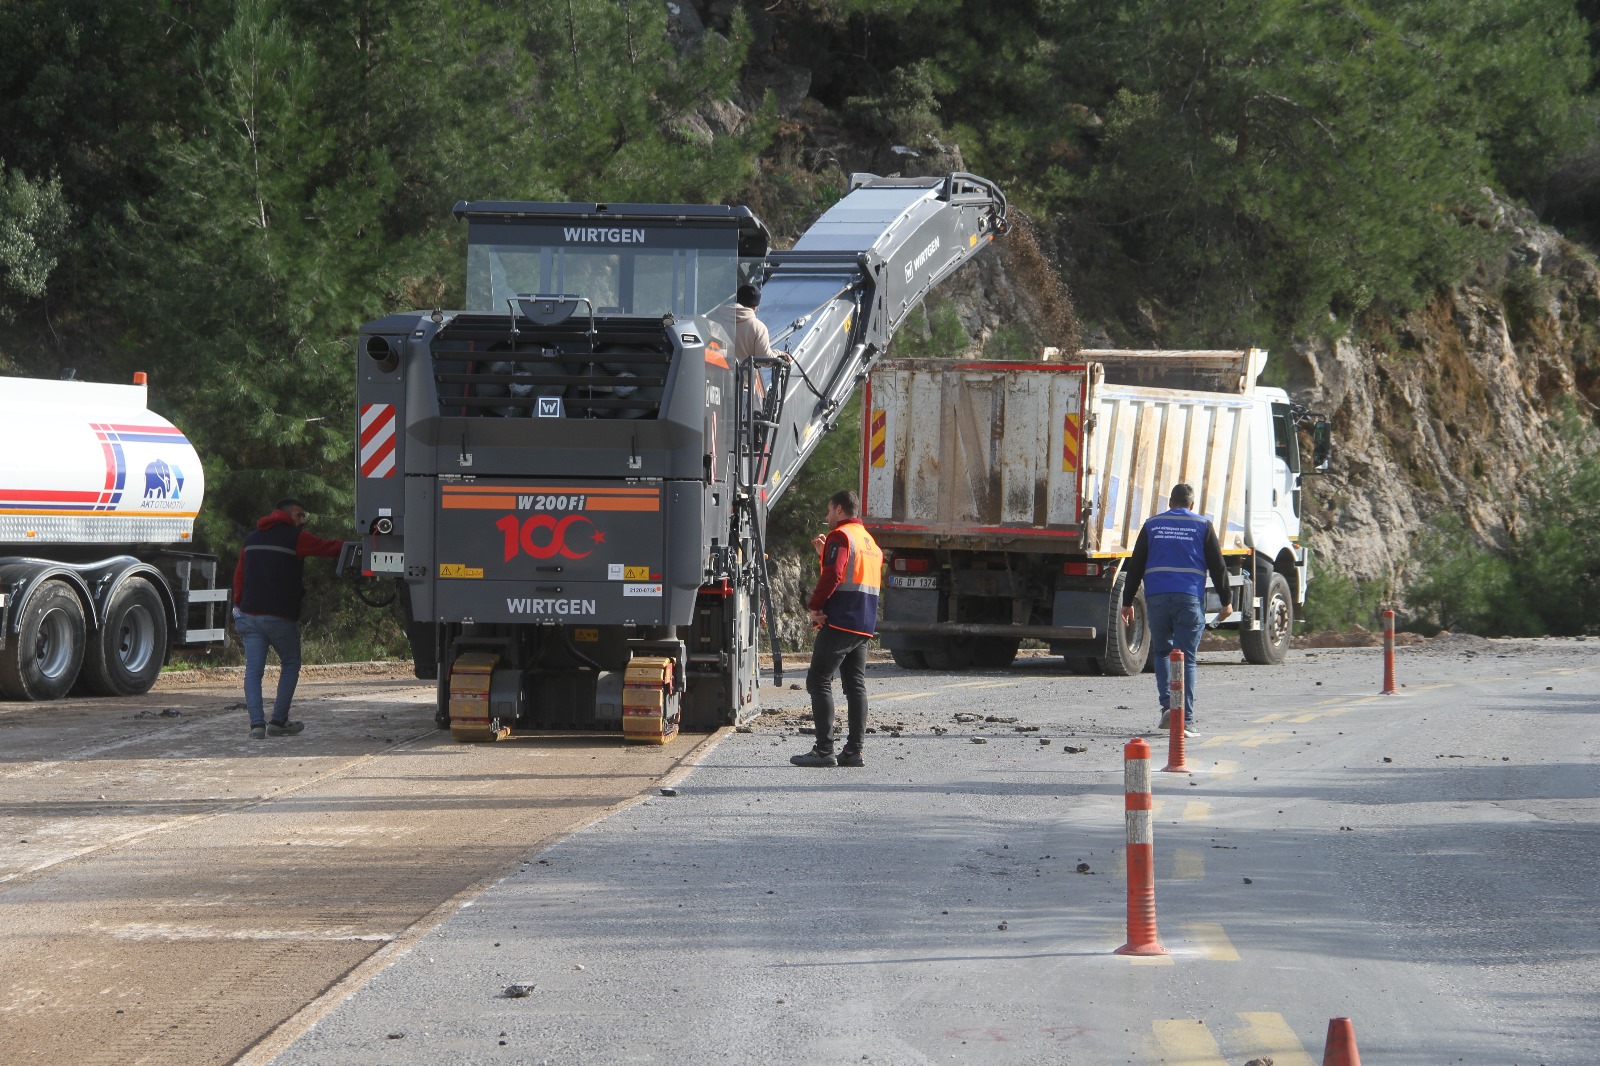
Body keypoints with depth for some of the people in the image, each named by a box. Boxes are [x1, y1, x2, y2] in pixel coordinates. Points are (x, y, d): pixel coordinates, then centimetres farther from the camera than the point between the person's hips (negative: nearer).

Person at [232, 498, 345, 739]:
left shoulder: (252, 538, 16)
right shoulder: (294, 537, -2)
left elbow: (239, 575, 17)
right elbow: (327, 548, 1)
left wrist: (238, 607, 21)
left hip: (249, 614, 5)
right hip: (280, 617, -5)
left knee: (253, 670, -1)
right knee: (290, 665, 13)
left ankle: (257, 724, -15)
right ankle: (278, 722, 10)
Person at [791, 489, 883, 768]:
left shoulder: (840, 537, -8)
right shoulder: (870, 541, 21)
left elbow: (832, 576, -19)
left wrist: (814, 606, -10)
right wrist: (825, 554, 24)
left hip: (838, 623, -9)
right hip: (864, 627, 9)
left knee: (819, 682, -6)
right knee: (856, 685, 8)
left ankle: (824, 750, -11)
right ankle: (854, 750, 5)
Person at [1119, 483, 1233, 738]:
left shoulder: (1152, 525, 12)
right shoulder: (1202, 526, 7)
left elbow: (1135, 566, 11)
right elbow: (1217, 566, 4)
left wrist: (1127, 602, 15)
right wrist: (1226, 601, 11)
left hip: (1156, 598, 2)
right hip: (1189, 599, -2)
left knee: (1162, 653, 17)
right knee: (1186, 659, -1)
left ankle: (1167, 706, 1)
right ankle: (1185, 719, -6)